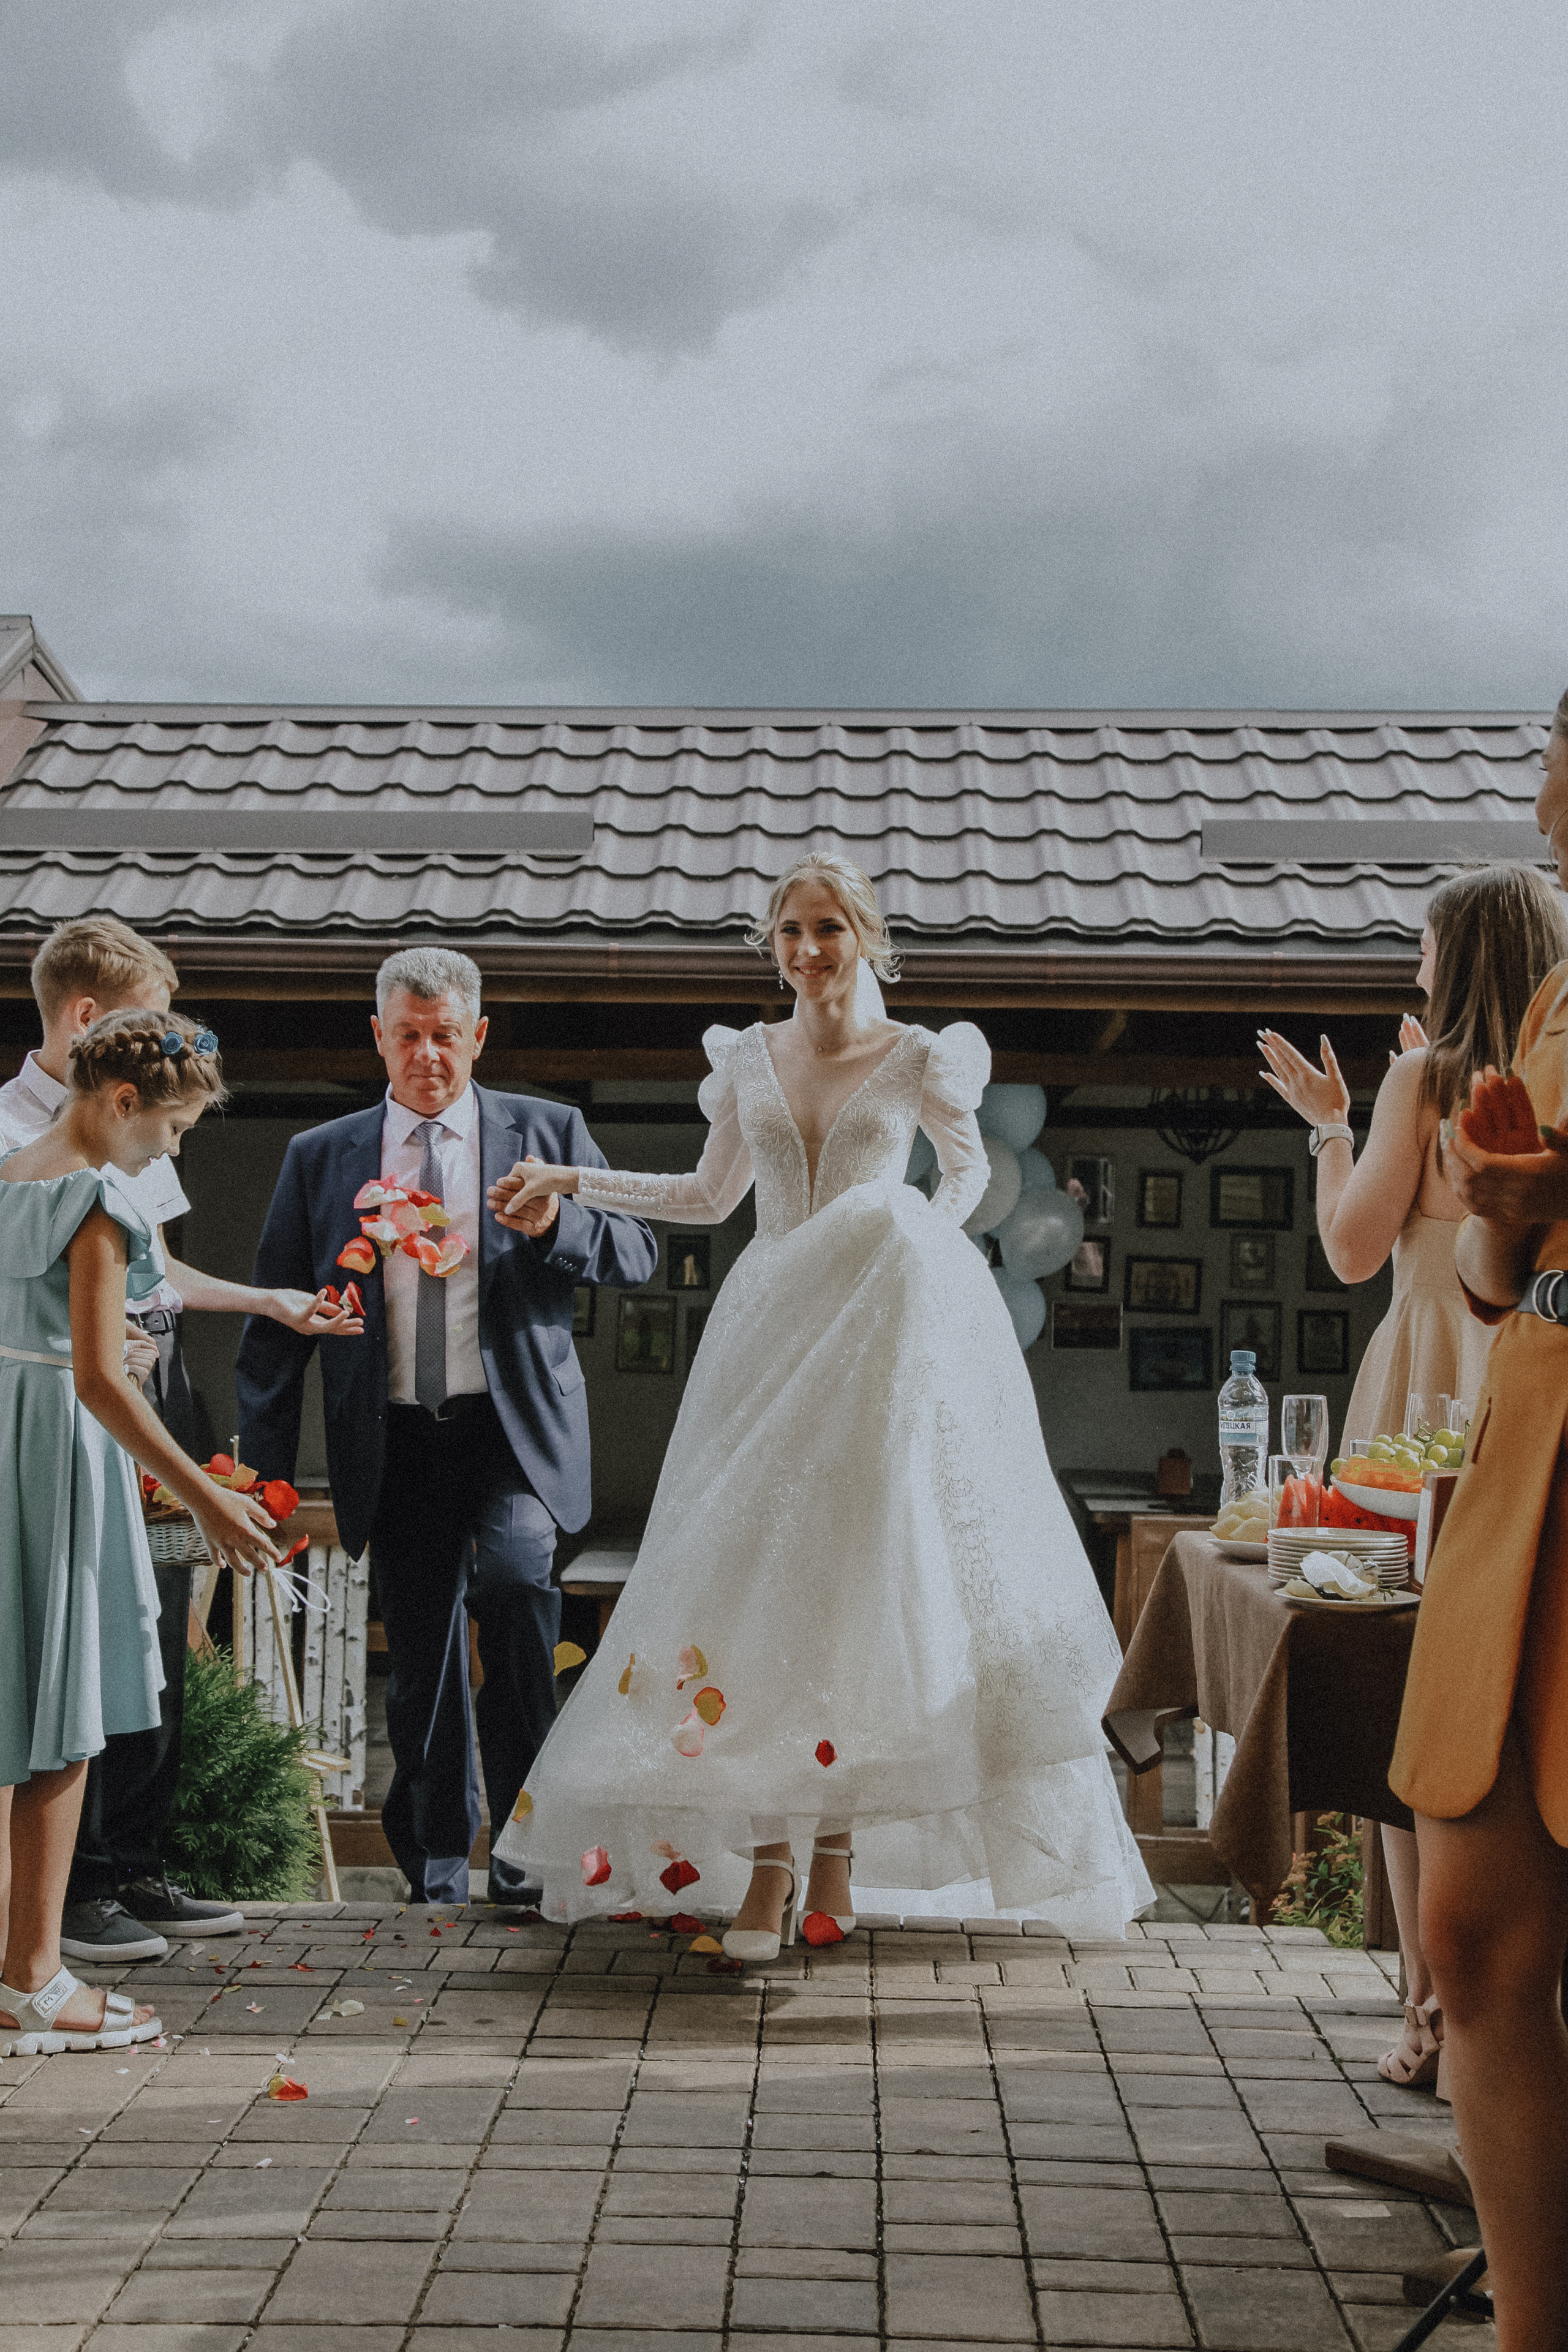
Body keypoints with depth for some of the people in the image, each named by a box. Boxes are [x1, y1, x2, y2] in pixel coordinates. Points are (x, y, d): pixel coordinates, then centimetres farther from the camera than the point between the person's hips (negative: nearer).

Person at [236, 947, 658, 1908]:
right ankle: (439, 1862, 25)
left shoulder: (548, 1133, 7)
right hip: (395, 1443, 2)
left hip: (515, 1430, -2)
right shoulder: (320, 1158, 9)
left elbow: (639, 1254, 4)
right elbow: (276, 1325, 9)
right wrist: (267, 1469, 2)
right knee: (420, 1663, 6)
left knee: (511, 1577, -26)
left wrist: (556, 1224, -16)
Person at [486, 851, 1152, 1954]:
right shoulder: (748, 1060, 10)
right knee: (752, 1578, -4)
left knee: (858, 1582, -4)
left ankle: (837, 1856, 7)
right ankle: (765, 1867, 1)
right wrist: (574, 1181, 16)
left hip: (886, 1338, -3)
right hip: (769, 1339, 3)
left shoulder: (917, 1060, 2)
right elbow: (709, 1197, 20)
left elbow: (970, 1164, 19)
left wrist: (935, 1230, 2)